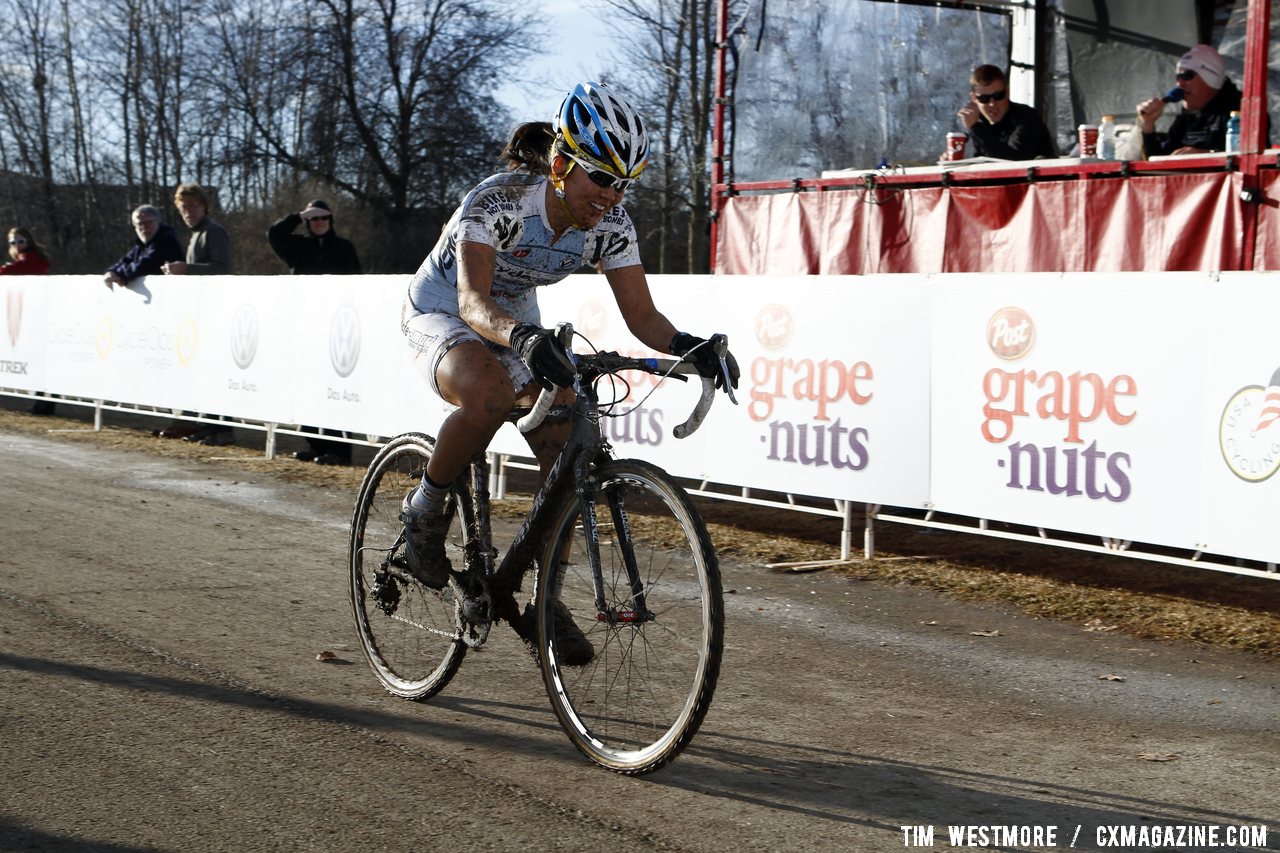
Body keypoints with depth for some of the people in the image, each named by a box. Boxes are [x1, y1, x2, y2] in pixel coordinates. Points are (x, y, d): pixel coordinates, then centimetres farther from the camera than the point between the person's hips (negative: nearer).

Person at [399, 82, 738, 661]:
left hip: (518, 325, 6)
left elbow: (642, 315, -17)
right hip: (440, 316, -6)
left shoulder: (610, 224, -16)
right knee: (491, 395, -39)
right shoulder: (497, 201, -32)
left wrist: (688, 346, -38)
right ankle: (425, 509, -13)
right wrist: (525, 339, -64)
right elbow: (473, 300, -44)